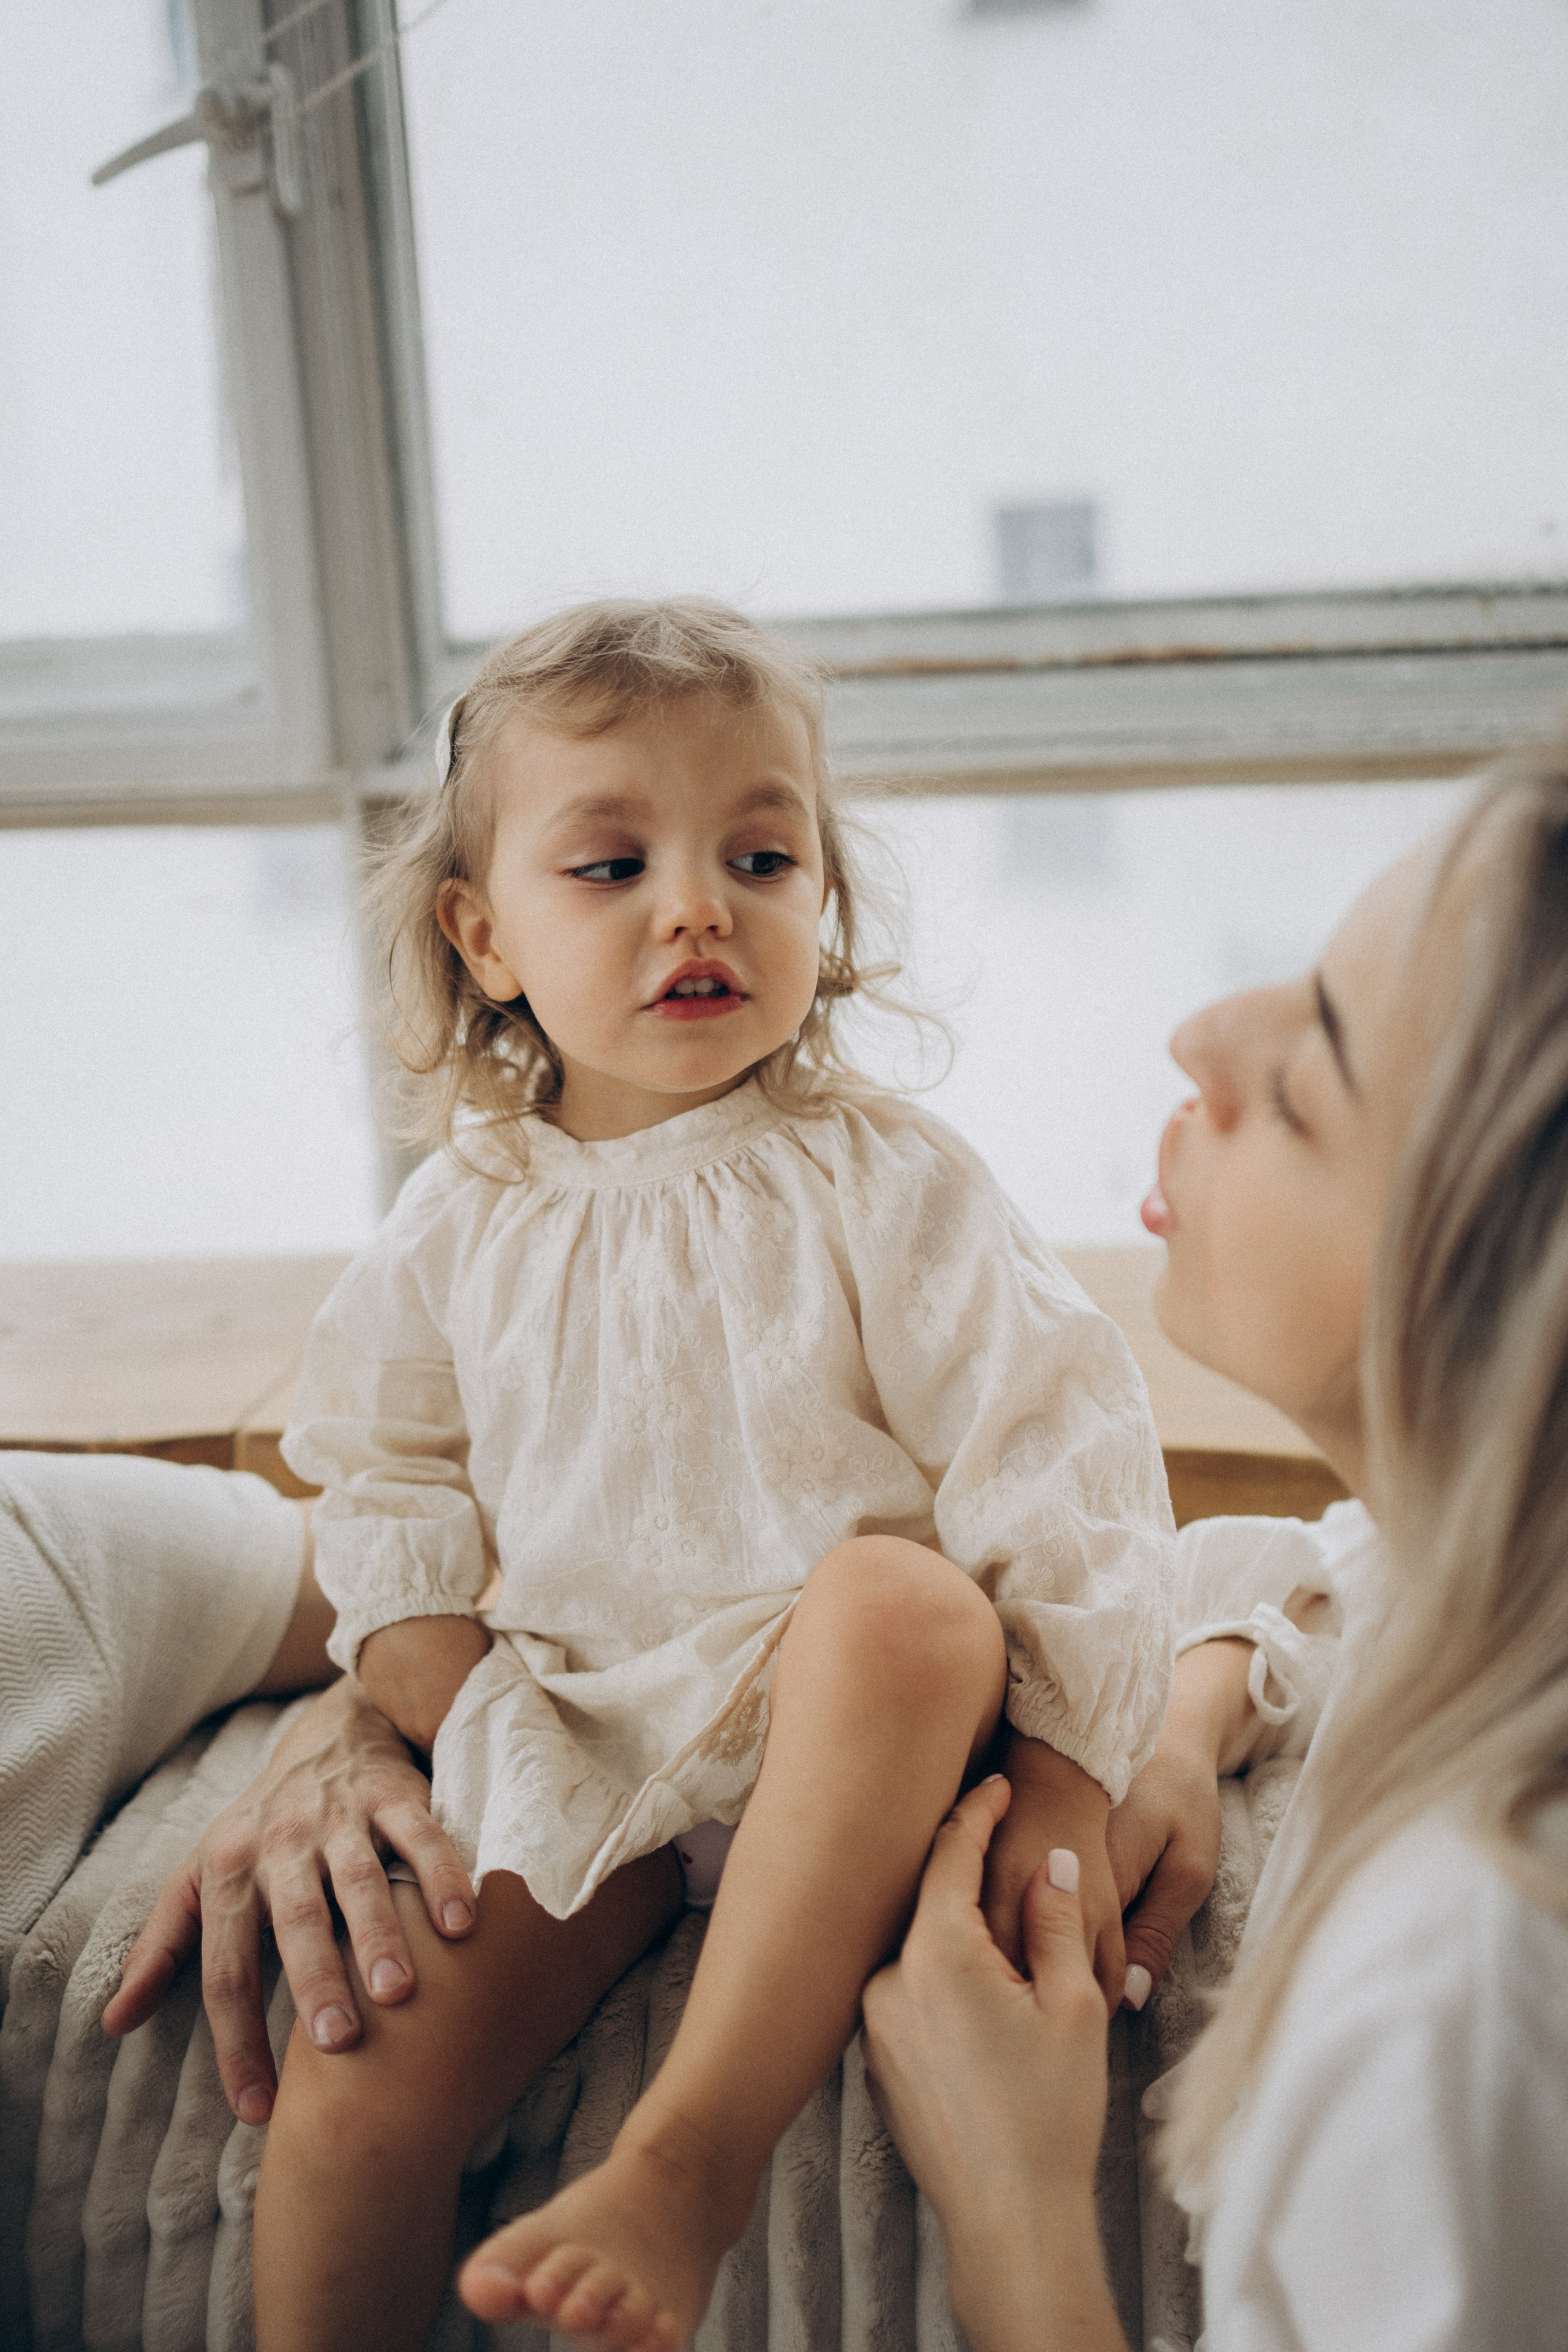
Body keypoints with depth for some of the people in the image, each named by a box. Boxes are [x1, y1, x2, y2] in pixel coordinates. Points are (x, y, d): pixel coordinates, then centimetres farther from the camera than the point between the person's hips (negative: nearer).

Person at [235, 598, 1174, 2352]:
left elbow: (1053, 1462, -10)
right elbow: (387, 1487, 11)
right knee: (355, 2077, -15)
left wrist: (1063, 1794, -16)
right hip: (572, 1750, 3)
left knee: (895, 1599, -36)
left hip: (845, 1738, -2)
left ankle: (691, 2159, -32)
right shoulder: (465, 1221, 3)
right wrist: (461, 1732, -4)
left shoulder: (879, 1182, -7)